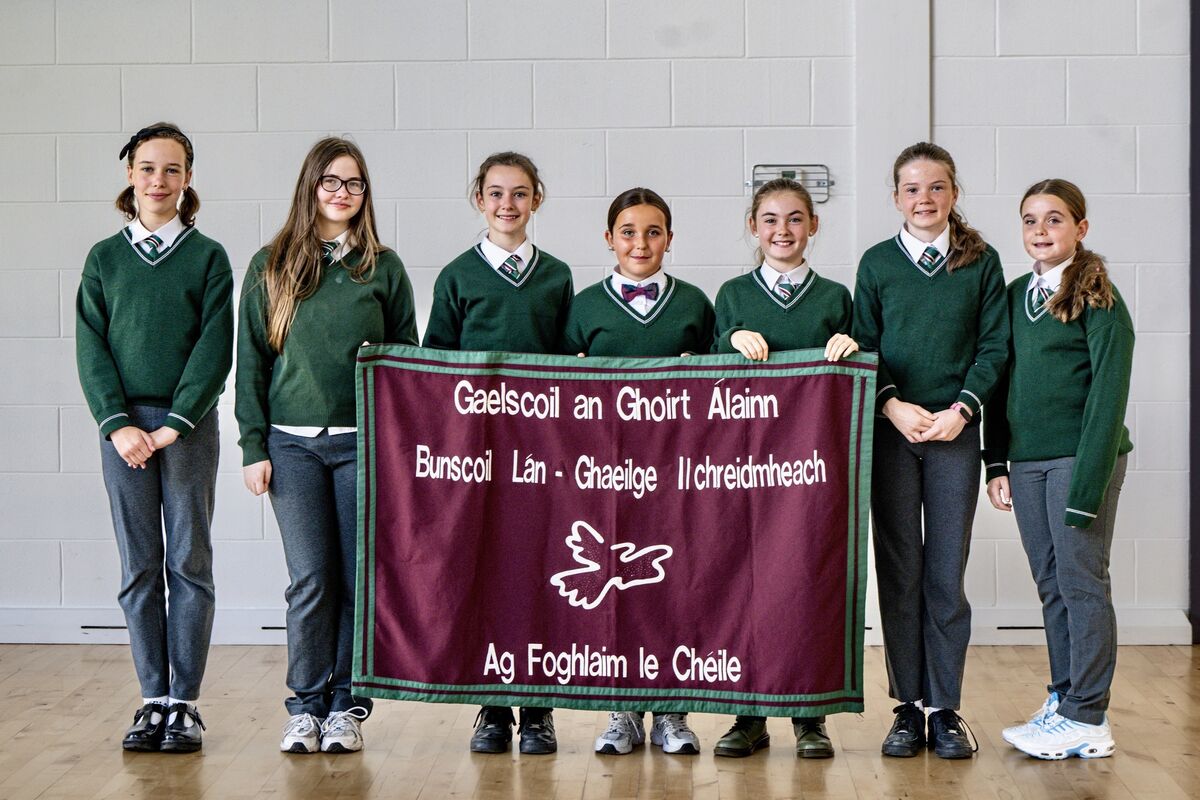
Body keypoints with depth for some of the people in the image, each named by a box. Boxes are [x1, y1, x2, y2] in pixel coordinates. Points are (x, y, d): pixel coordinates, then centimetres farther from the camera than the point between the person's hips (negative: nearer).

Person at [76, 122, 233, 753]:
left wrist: (176, 422, -12)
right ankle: (153, 699, 10)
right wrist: (119, 424, -9)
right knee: (139, 568, 4)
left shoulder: (208, 257, 3)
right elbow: (91, 350, 3)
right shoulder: (104, 258, 8)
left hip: (188, 424, -2)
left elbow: (215, 349, -3)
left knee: (189, 563, 0)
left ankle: (184, 702, 5)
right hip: (123, 424, 2)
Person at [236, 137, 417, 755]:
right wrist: (253, 447, 0)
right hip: (293, 443, 0)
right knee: (310, 579, -3)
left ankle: (346, 708, 11)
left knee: (358, 578, 1)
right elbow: (250, 362, 7)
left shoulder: (384, 268, 7)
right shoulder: (271, 267, 7)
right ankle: (305, 706, 9)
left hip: (364, 443, 0)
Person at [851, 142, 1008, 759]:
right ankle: (907, 707, 10)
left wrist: (960, 409, -9)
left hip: (955, 432, 0)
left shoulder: (981, 262, 6)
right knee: (899, 572, 2)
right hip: (891, 431, 1)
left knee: (946, 574, 1)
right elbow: (863, 346, 6)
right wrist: (894, 405, -9)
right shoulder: (877, 263, 7)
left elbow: (994, 347, 3)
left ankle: (946, 709, 8)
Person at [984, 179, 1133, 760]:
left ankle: (1085, 718, 2)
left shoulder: (1097, 298, -7)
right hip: (1026, 459, 6)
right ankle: (1064, 697, 21)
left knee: (1081, 580, -3)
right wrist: (997, 461, 9)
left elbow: (1108, 390, -12)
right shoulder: (1016, 295, 12)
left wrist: (1087, 479, -18)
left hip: (1080, 454, -6)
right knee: (1050, 583, 11)